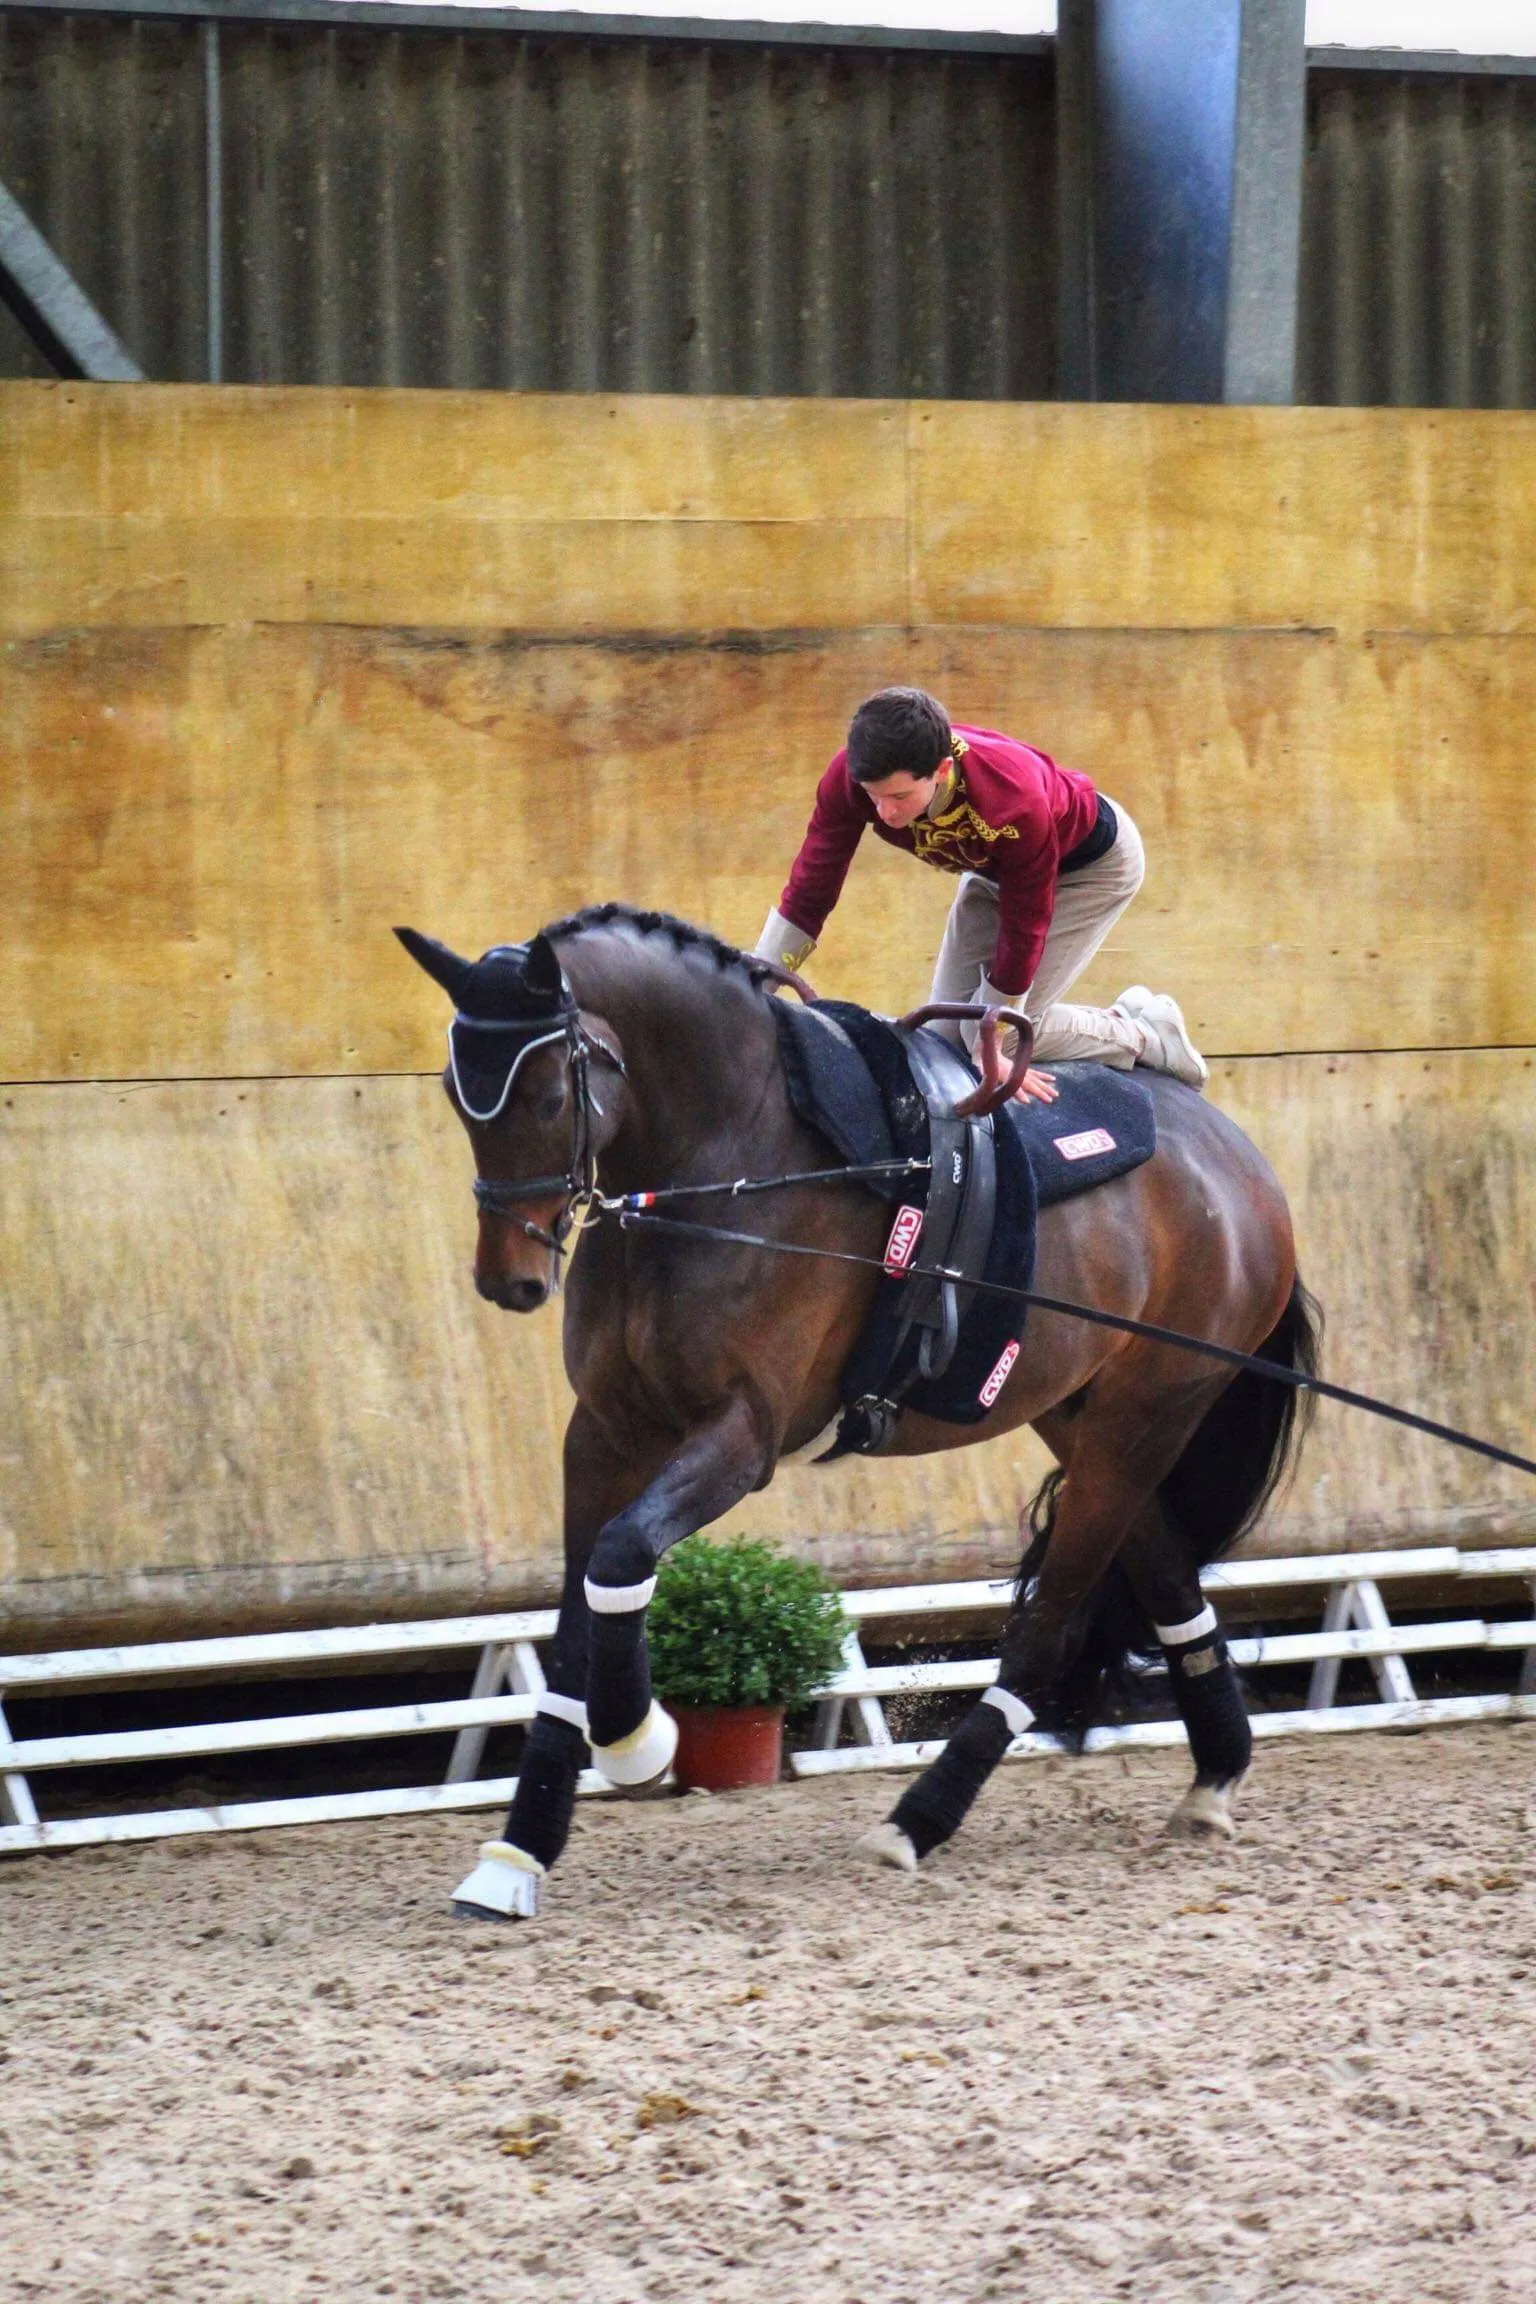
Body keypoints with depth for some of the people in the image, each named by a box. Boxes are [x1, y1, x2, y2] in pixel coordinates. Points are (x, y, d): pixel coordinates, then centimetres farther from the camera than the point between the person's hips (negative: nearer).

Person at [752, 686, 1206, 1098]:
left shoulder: (1015, 803, -45)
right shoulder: (851, 778, -34)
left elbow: (1022, 933, -32)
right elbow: (809, 890, -23)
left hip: (1091, 861, -6)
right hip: (993, 866, 6)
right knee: (946, 1032, 5)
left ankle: (1145, 1035, 10)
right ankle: (1126, 1017, 22)